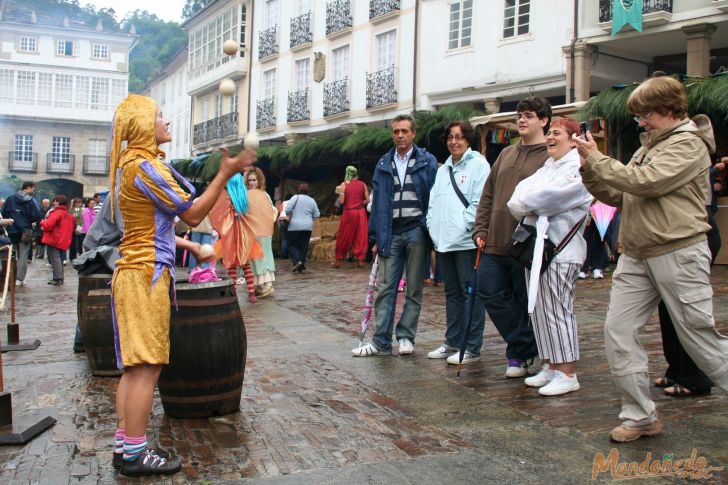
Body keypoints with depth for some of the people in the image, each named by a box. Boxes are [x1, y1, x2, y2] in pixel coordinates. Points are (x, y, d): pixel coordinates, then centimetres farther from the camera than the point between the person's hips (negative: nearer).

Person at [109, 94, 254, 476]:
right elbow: (193, 213, -14)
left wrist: (185, 243, 24)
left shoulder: (129, 163, 17)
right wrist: (225, 174, -13)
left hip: (133, 271, 10)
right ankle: (135, 455, 1)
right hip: (147, 273, -10)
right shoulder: (145, 165, -14)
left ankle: (124, 446, 17)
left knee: (134, 366, 11)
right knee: (147, 366, -5)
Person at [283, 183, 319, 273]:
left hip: (294, 226, -3)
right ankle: (302, 266, 8)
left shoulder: (295, 197, -5)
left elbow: (288, 209, -13)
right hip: (308, 227, 3)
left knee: (292, 245, 5)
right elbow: (316, 215, 9)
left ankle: (296, 261, -15)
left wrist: (288, 216, 6)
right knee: (304, 246, 9)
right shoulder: (312, 201, 7)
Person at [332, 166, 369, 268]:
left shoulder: (344, 185, -3)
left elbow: (341, 201, -7)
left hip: (348, 212, -1)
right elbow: (367, 200, 0)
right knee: (361, 237, 6)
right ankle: (360, 260, 4)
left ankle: (338, 260, 12)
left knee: (344, 237, 6)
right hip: (361, 212, 1)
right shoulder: (363, 185, 3)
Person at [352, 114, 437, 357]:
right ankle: (381, 341, 4)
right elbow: (377, 202, 11)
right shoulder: (383, 164, 12)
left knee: (414, 289, 4)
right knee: (385, 288, 1)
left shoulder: (427, 162, 2)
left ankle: (405, 336, 14)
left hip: (416, 230, -3)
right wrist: (376, 237, 6)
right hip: (391, 233, 3)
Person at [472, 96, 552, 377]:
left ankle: (520, 353, 22)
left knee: (525, 301, 4)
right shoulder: (506, 154, 17)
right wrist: (481, 230, 9)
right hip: (495, 244, 7)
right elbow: (488, 195, 17)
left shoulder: (551, 157, -5)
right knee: (490, 294, 4)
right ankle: (527, 349, 16)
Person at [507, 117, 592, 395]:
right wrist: (525, 207, -11)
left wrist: (523, 204, -2)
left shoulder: (578, 169, -9)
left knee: (557, 311, -6)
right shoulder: (547, 167, 21)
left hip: (560, 250, -9)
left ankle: (567, 374, 3)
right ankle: (549, 366, 22)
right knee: (538, 310, 12)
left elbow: (551, 196, -19)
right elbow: (523, 190, 10)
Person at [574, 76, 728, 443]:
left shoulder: (688, 144, -8)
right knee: (618, 331, 1)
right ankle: (640, 416, 10)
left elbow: (644, 182, -22)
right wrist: (589, 170, 0)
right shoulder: (649, 147, 18)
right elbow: (616, 195, 15)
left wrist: (596, 158, -14)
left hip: (678, 254, -8)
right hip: (636, 256, 8)